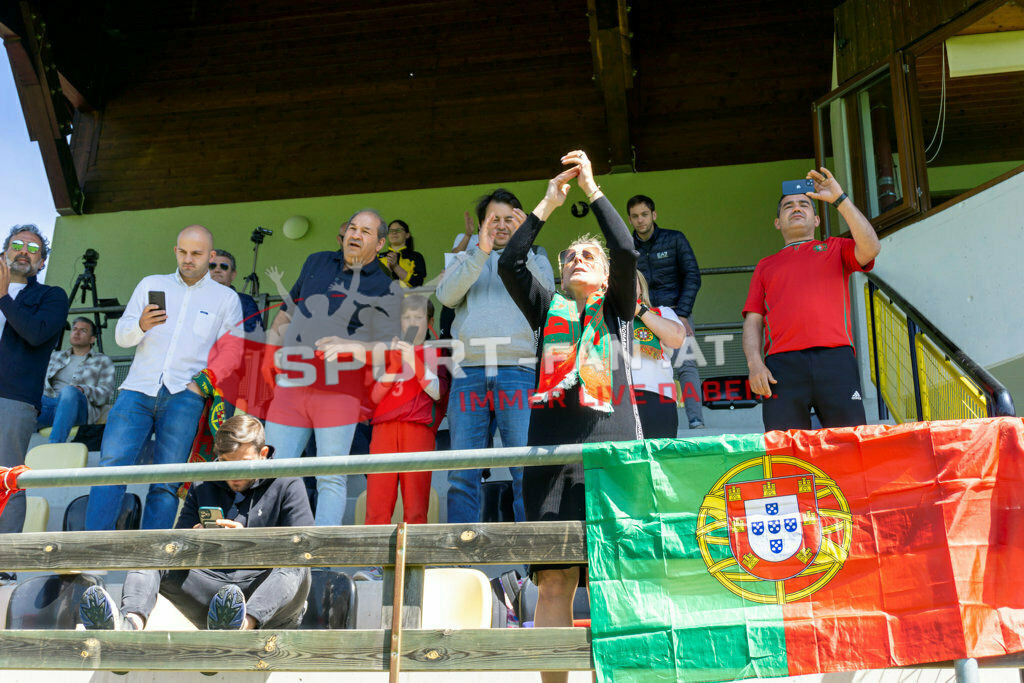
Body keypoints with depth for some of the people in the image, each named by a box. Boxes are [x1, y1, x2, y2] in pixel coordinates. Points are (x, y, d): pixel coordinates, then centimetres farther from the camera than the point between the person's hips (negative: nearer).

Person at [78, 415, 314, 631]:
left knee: (296, 567, -35)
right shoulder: (203, 487, 17)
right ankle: (131, 623, -40)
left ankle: (245, 624, -63)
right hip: (212, 590, 4)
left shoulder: (287, 485, 5)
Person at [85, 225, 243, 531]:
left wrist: (203, 380, -7)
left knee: (166, 483, -6)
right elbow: (122, 336, 12)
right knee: (110, 467, -13)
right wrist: (141, 325, -10)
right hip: (137, 390, 2)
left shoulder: (226, 298, 12)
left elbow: (232, 349, 7)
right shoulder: (151, 285, 17)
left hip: (183, 395, -1)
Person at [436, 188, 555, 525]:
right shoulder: (466, 260, 24)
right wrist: (481, 251, -7)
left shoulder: (533, 256, 22)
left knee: (526, 470, -8)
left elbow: (545, 291, 1)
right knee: (462, 474, -2)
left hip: (517, 371, -1)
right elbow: (446, 295, 3)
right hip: (468, 373, 1)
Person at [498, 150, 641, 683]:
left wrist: (592, 189, 6)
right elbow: (509, 264, 10)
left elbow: (626, 251, 3)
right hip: (552, 450, 1)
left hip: (611, 448, -1)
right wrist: (547, 204, 13)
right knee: (554, 578, -4)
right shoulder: (548, 308, 23)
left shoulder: (618, 309, 19)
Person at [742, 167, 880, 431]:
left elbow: (871, 248, 2)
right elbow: (753, 321, 17)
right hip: (782, 363, 0)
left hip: (835, 359, 0)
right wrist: (754, 362, -1)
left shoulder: (835, 248, 24)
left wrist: (839, 199, 2)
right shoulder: (765, 266, 26)